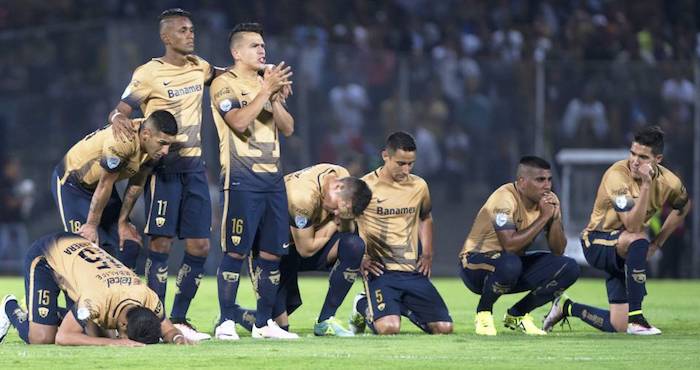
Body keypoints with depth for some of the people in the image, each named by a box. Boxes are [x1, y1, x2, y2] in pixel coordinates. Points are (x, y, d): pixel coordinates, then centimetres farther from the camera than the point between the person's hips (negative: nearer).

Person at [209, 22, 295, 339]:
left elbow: (288, 128, 11)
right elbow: (240, 122, -19)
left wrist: (276, 98, -5)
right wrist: (266, 91, -18)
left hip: (272, 175, 7)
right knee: (236, 252, -7)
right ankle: (226, 322, -3)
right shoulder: (225, 84, -4)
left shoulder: (267, 81, 17)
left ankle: (264, 323, 13)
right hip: (241, 179, -7)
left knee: (272, 252, 6)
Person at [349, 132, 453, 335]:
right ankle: (363, 306, 9)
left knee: (444, 328, -7)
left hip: (413, 271, 5)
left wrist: (427, 255, 16)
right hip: (380, 270, -5)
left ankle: (405, 308, 23)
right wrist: (360, 258, -9)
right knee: (389, 327, -27)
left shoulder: (419, 186, 8)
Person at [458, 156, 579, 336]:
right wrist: (543, 217, -29)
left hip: (515, 264, 7)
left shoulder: (548, 200, -2)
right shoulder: (505, 199, -24)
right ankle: (483, 314, -11)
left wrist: (555, 217, -19)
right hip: (476, 264, -7)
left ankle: (517, 315, 5)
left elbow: (558, 250, -3)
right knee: (510, 264, -40)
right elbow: (510, 245, -34)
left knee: (569, 269, -10)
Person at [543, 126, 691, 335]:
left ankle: (567, 308, 24)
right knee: (638, 241, -40)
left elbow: (683, 207, 16)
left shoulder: (668, 182, -8)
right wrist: (645, 184, -41)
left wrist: (657, 242, 6)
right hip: (597, 243, -6)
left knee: (617, 326, -4)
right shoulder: (617, 175, -25)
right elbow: (633, 226, -34)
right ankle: (635, 318, -33)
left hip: (625, 251, 6)